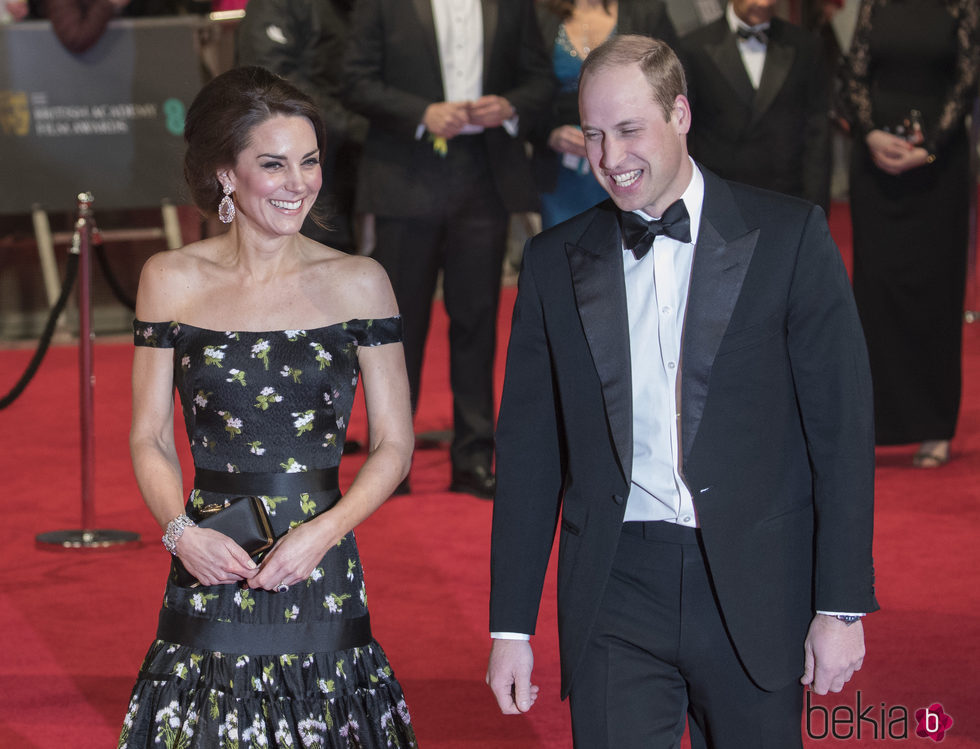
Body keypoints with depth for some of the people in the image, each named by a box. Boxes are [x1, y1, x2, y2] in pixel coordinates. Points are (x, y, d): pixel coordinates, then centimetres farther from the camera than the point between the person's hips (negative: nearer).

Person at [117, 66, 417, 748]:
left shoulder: (357, 282, 1)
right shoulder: (172, 280, 4)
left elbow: (394, 444, 4)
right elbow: (150, 439, 8)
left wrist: (324, 530, -12)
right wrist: (181, 532, -10)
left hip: (321, 571, 0)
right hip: (210, 568, 0)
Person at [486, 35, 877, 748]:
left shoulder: (789, 234, -1)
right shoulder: (554, 261, 7)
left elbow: (841, 425, -3)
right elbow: (529, 450, 9)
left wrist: (842, 606, -7)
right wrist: (511, 627, 6)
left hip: (754, 594, -1)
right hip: (613, 593, 2)